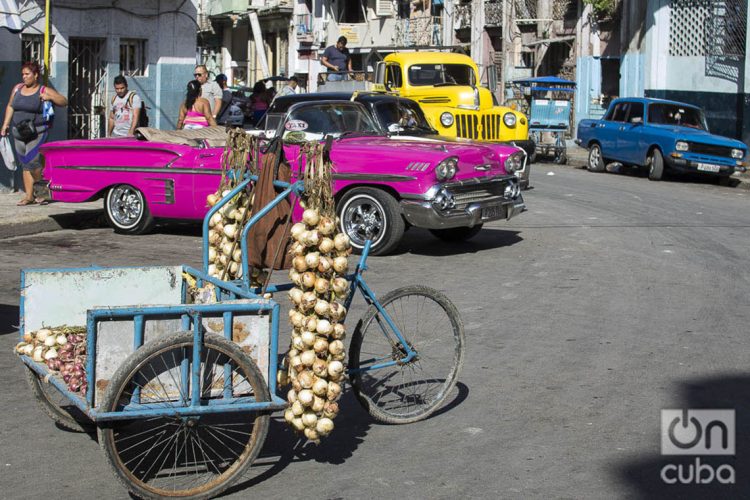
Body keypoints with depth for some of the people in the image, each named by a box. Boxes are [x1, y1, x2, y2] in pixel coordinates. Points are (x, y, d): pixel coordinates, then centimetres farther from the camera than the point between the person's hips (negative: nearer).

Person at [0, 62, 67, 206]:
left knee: (32, 162, -14)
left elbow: (64, 101, -4)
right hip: (19, 132, 5)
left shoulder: (44, 91, -2)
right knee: (25, 164, 6)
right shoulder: (17, 88, 13)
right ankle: (29, 196, 9)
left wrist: (50, 97, -21)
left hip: (37, 133, -5)